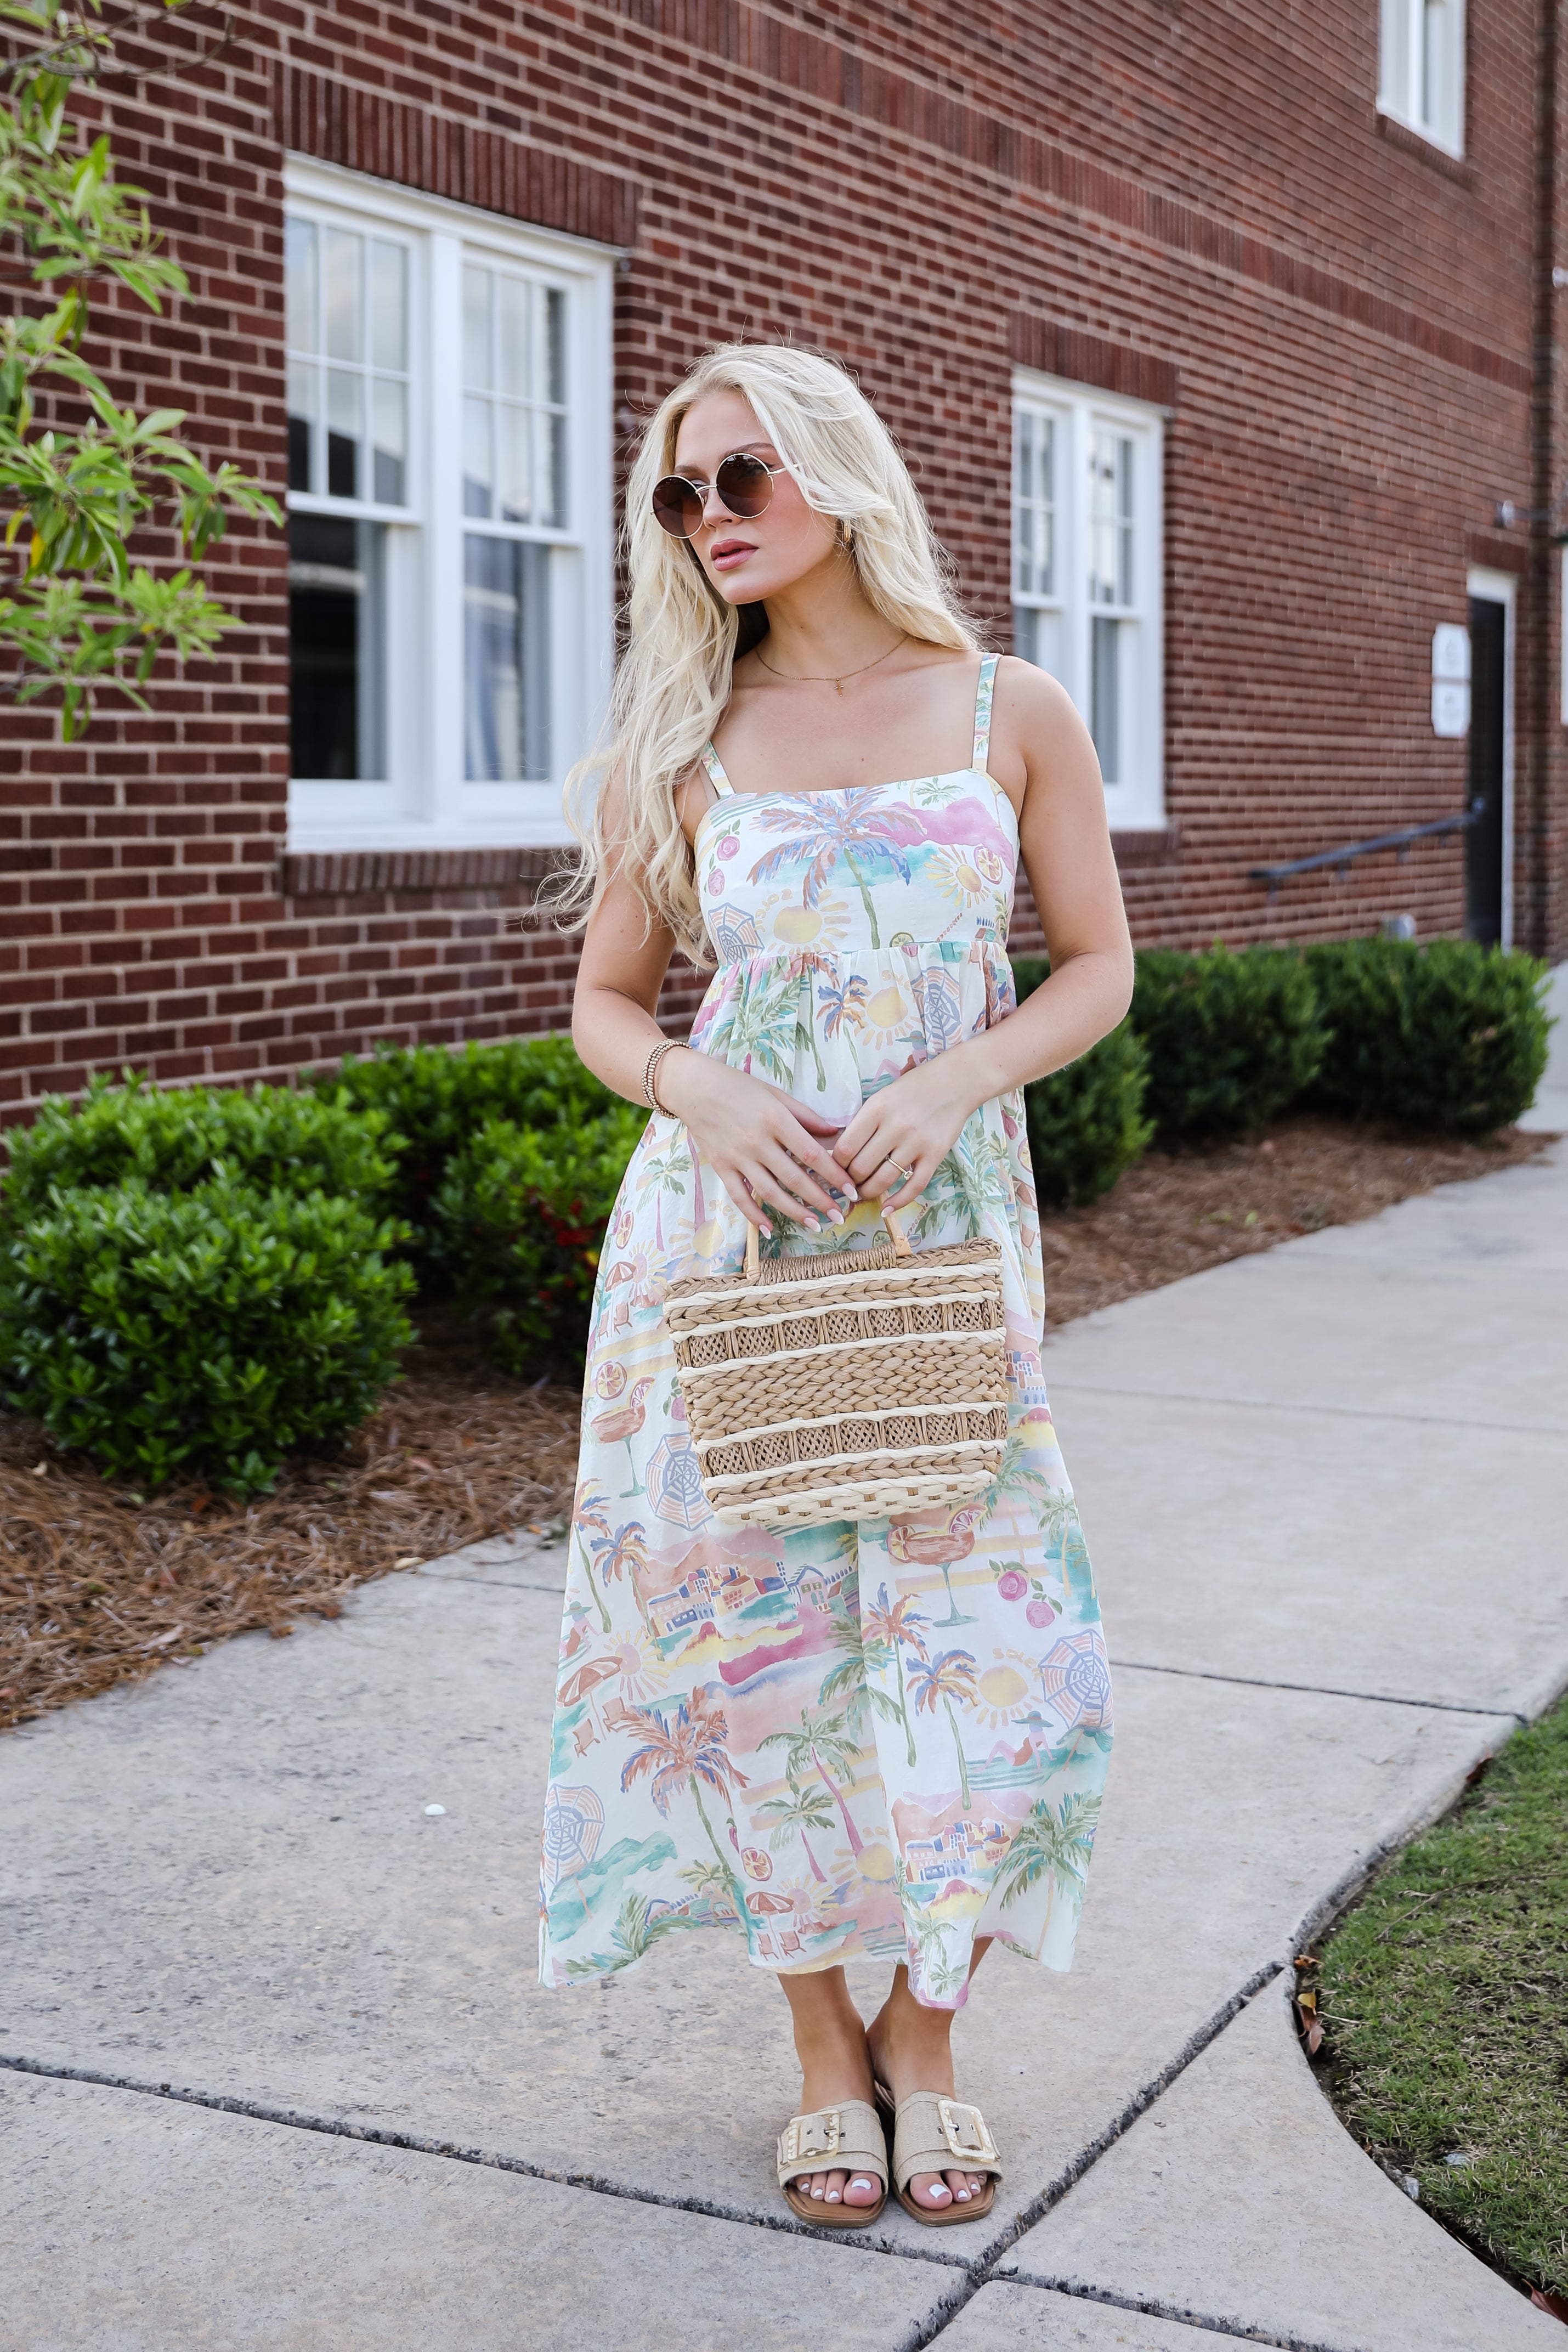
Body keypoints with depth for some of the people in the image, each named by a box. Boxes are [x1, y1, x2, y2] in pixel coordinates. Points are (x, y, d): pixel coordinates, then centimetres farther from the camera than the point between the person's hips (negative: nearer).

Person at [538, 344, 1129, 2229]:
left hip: (947, 1222, 0)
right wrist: (704, 1092, -13)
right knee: (758, 1614, 4)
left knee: (965, 1626, 0)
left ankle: (925, 2036, 22)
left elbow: (1096, 966, 5)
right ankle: (823, 2043, 23)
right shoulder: (678, 747, 3)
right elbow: (607, 1002, 9)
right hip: (727, 1223, 1)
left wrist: (951, 1083, -12)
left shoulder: (1011, 715, 1)